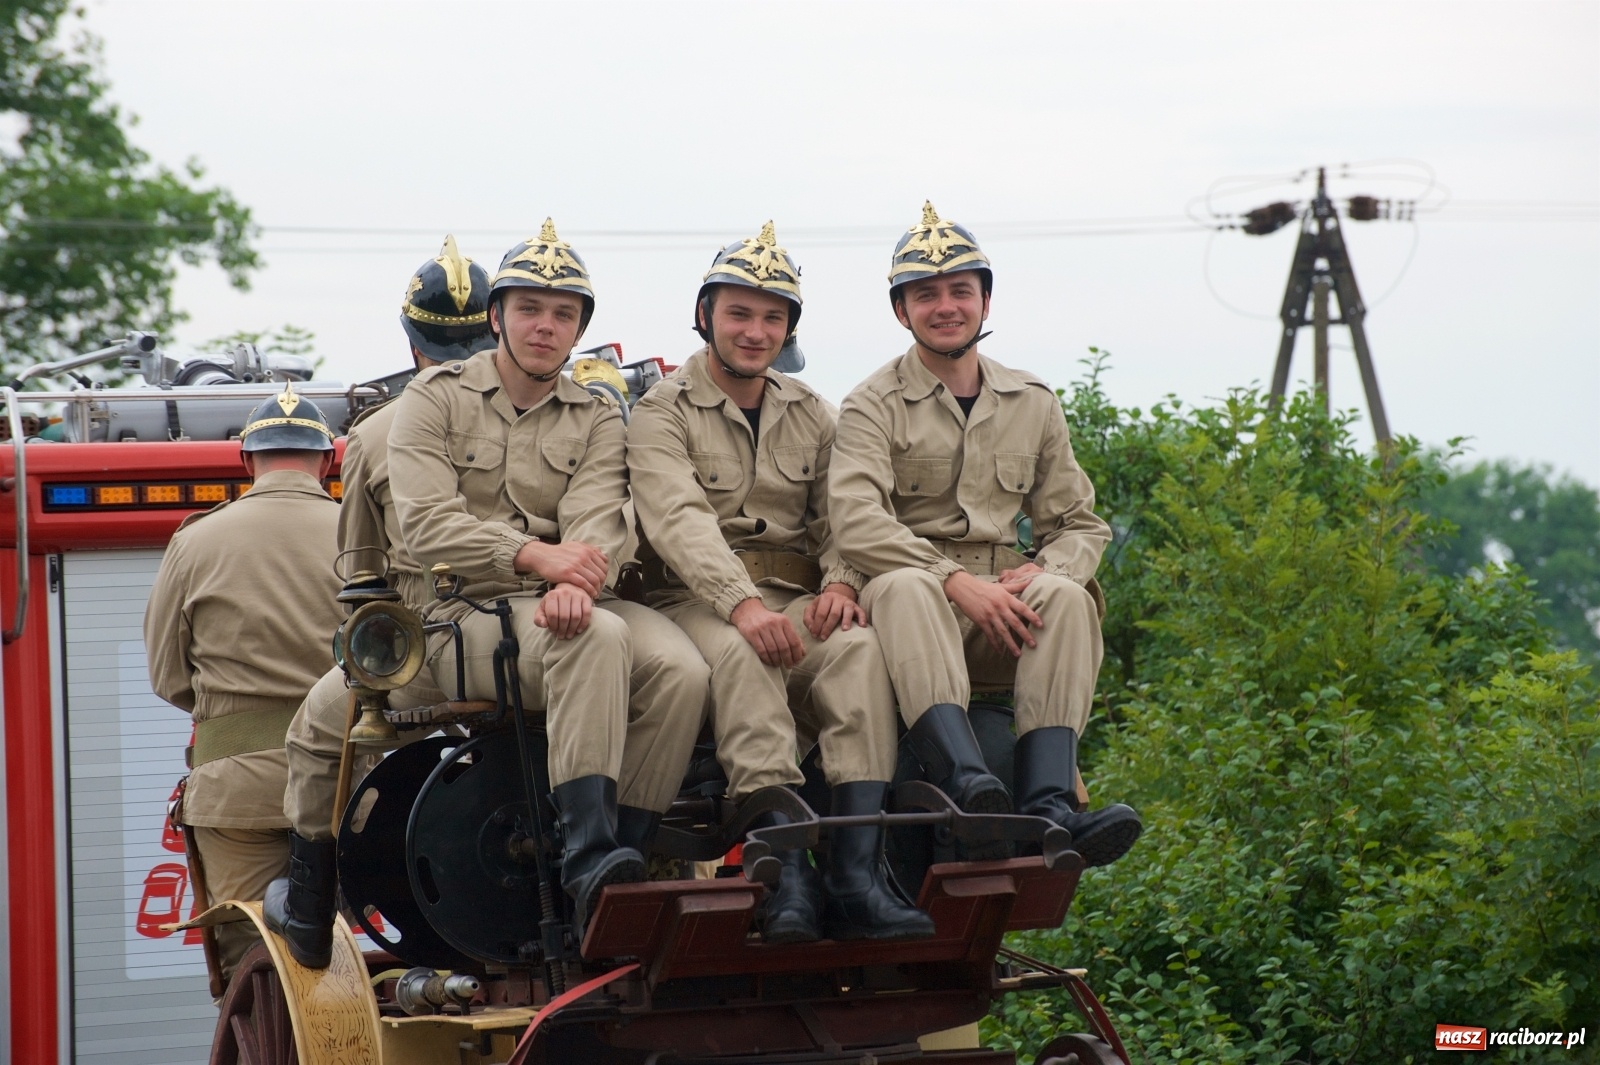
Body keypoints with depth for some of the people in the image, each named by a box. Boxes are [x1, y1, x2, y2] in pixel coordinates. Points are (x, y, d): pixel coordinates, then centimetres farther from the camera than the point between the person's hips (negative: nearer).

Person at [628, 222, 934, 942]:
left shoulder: (811, 415, 21)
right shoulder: (662, 412, 4)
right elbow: (679, 519, -14)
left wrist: (842, 584, -12)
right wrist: (742, 605, -31)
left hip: (797, 604, 4)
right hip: (696, 603, -4)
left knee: (860, 652, -30)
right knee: (742, 657, -38)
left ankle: (855, 875, -41)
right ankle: (787, 874, -47)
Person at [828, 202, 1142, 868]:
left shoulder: (1032, 405, 18)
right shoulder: (874, 406, 4)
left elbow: (1080, 523, 17)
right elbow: (856, 523, -12)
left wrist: (1044, 569, -8)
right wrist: (956, 581, -25)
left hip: (1004, 618, 3)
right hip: (915, 602, -3)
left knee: (1068, 596, -29)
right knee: (905, 588, -38)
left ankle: (1048, 802, -44)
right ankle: (970, 789, -57)